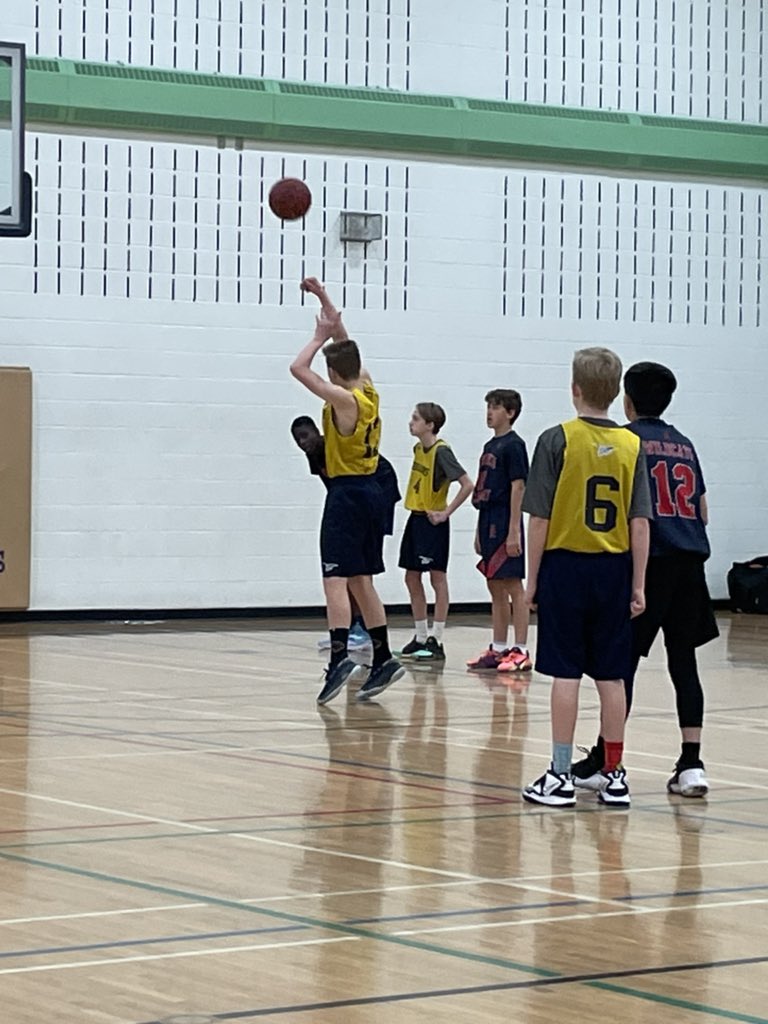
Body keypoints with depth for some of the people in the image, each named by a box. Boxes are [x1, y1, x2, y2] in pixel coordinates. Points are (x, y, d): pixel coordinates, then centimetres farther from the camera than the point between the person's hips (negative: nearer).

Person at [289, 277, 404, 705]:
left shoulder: (343, 399, -14)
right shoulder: (369, 391, 8)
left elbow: (298, 368, -15)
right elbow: (346, 346, 19)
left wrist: (320, 336, -2)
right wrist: (324, 298, 20)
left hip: (347, 494, -8)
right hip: (371, 492, 8)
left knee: (336, 580, -13)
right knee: (361, 582, 14)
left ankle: (340, 657, -26)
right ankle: (384, 660, 14)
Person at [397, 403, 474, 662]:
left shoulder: (441, 451, -16)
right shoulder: (418, 448, 9)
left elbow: (467, 485, -21)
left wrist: (446, 512, -19)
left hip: (433, 522, -9)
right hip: (415, 518, 9)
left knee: (437, 578, -3)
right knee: (412, 577, 11)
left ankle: (436, 641, -1)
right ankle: (421, 638, 20)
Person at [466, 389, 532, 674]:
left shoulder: (513, 445, -9)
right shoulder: (490, 446, 16)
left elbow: (518, 487, -14)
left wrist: (513, 531, -19)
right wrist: (480, 531, 19)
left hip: (505, 525, -9)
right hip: (489, 523, 9)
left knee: (513, 587, -6)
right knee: (495, 589, 12)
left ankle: (521, 651, -4)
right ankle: (498, 649, 17)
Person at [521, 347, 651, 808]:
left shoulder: (557, 441, -7)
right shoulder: (632, 446, 1)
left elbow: (540, 518, -8)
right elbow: (640, 522, -1)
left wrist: (533, 578, 1)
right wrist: (638, 585, 5)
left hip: (566, 567, -3)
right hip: (613, 569, 3)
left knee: (566, 673, 0)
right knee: (611, 676, 8)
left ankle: (561, 776, 2)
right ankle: (614, 775, 13)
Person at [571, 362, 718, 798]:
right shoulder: (684, 444, 17)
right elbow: (703, 512, 19)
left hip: (649, 560, -5)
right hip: (690, 560, 5)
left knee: (622, 660, 0)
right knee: (684, 661, 6)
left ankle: (603, 761, 4)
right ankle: (691, 763, -1)